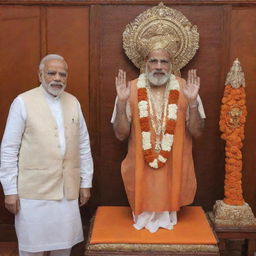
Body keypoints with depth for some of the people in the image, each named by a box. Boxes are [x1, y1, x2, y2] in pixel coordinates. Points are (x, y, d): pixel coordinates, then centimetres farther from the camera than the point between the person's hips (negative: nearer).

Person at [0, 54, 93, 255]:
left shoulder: (73, 102, 8)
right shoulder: (23, 102, -5)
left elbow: (83, 145, 10)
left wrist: (86, 182, 9)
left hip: (68, 189, 4)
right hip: (33, 190, -3)